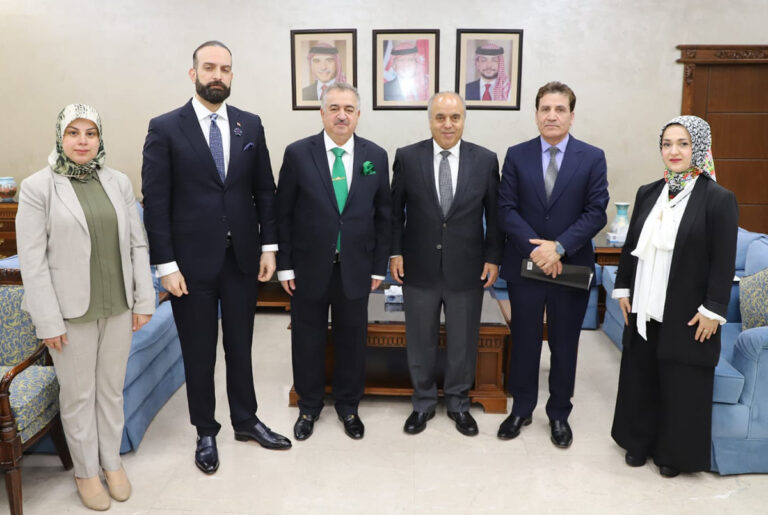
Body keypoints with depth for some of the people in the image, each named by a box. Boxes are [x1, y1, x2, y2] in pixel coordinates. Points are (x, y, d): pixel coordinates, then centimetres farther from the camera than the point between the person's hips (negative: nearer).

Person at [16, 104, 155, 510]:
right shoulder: (38, 187, -7)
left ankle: (112, 461, 34)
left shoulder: (118, 183, 3)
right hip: (72, 310, -3)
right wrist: (47, 321, -11)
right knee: (78, 394, 11)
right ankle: (86, 471, 29)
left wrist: (143, 300, 3)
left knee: (112, 388, 15)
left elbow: (137, 245, 5)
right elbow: (32, 259, -9)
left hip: (118, 307, 3)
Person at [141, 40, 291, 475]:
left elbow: (265, 190, 7)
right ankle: (206, 432, 29)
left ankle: (246, 420, 34)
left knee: (241, 345, 15)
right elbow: (156, 201, -7)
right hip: (192, 261, -2)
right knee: (199, 351, 11)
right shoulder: (165, 128, -5)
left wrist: (269, 246, 2)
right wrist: (166, 264, -11)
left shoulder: (251, 126, 5)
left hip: (243, 256, 3)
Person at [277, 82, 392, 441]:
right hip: (309, 267, -1)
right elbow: (283, 213, -2)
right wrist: (284, 265, -4)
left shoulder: (376, 156, 1)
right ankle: (309, 407, 34)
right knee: (308, 341, 12)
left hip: (355, 269, 1)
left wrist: (379, 266, 3)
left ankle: (348, 407, 34)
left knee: (352, 341, 12)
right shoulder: (298, 153, -5)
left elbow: (383, 214, 5)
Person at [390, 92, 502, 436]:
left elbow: (495, 215, 3)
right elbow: (395, 211, 2)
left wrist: (493, 258, -1)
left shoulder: (486, 160, -1)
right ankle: (423, 403, 32)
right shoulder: (407, 157, -2)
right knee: (420, 340, 13)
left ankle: (458, 403, 34)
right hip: (419, 268, 0)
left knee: (463, 342, 13)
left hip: (467, 269, 0)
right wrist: (395, 252, -4)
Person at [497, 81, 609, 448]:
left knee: (564, 344, 11)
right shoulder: (517, 155, 2)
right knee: (523, 341, 11)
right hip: (524, 265, 1)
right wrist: (536, 248, -16)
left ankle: (559, 414, 28)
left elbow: (596, 212, -6)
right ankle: (521, 409, 28)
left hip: (572, 266, 0)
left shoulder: (592, 157, 0)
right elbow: (506, 209, -4)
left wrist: (559, 247, -18)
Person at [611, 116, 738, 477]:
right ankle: (639, 441, 33)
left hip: (686, 314, -5)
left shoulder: (718, 199, -9)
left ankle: (675, 452, 27)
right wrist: (623, 289, 8)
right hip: (644, 310, 5)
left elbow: (724, 262, -11)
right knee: (640, 377, 15)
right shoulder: (647, 193, 7)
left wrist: (712, 311, -13)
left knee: (682, 385, 8)